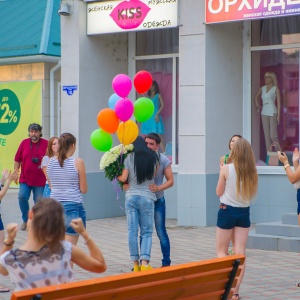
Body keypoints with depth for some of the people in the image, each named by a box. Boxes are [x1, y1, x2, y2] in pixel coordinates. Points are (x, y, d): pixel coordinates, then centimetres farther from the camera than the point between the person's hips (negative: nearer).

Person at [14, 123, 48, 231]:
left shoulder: (46, 144, -4)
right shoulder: (24, 143, 4)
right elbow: (17, 160, 9)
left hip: (40, 180, -2)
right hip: (25, 179, 2)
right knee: (22, 197, -12)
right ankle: (25, 220, 9)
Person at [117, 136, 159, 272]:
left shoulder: (129, 158, 0)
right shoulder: (153, 157, 4)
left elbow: (123, 178, -3)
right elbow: (154, 174, 11)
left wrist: (116, 176, 17)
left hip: (131, 196, 0)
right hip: (147, 197, 0)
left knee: (132, 231, 4)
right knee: (147, 232, 4)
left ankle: (136, 263, 6)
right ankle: (144, 262, -11)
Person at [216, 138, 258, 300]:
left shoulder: (226, 168, -12)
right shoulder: (251, 171, -2)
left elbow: (219, 192, -2)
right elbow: (252, 194, 7)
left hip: (227, 211, -3)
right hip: (244, 212, 3)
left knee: (221, 251, 11)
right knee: (240, 253, 5)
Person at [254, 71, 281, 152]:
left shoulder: (276, 89, -3)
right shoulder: (262, 88, 11)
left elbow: (278, 102, -5)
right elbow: (256, 97, 29)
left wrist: (278, 116, -10)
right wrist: (257, 106, 16)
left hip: (272, 113, -5)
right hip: (264, 113, 5)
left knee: (273, 135, -9)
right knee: (267, 135, 4)